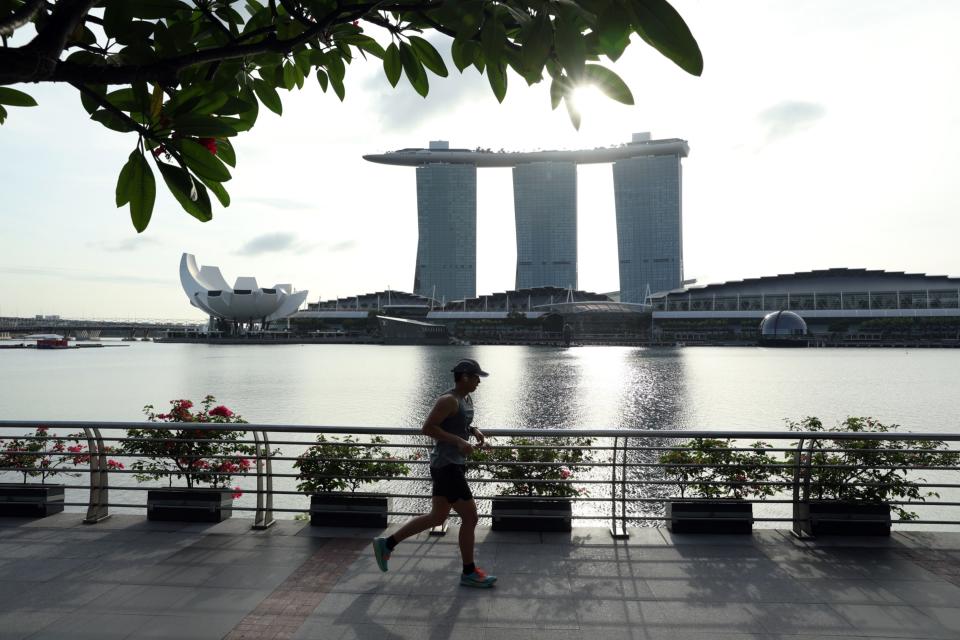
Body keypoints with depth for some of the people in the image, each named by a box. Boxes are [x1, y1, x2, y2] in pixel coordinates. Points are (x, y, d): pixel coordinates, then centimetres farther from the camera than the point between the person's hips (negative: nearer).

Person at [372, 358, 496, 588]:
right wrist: (458, 441, -22)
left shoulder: (467, 399, 12)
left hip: (454, 464, 10)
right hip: (446, 466, -10)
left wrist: (474, 430, 6)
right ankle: (469, 573, 13)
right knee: (470, 517, -2)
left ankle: (387, 544, 26)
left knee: (437, 518, 17)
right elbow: (427, 427, -20)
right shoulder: (448, 400, -17)